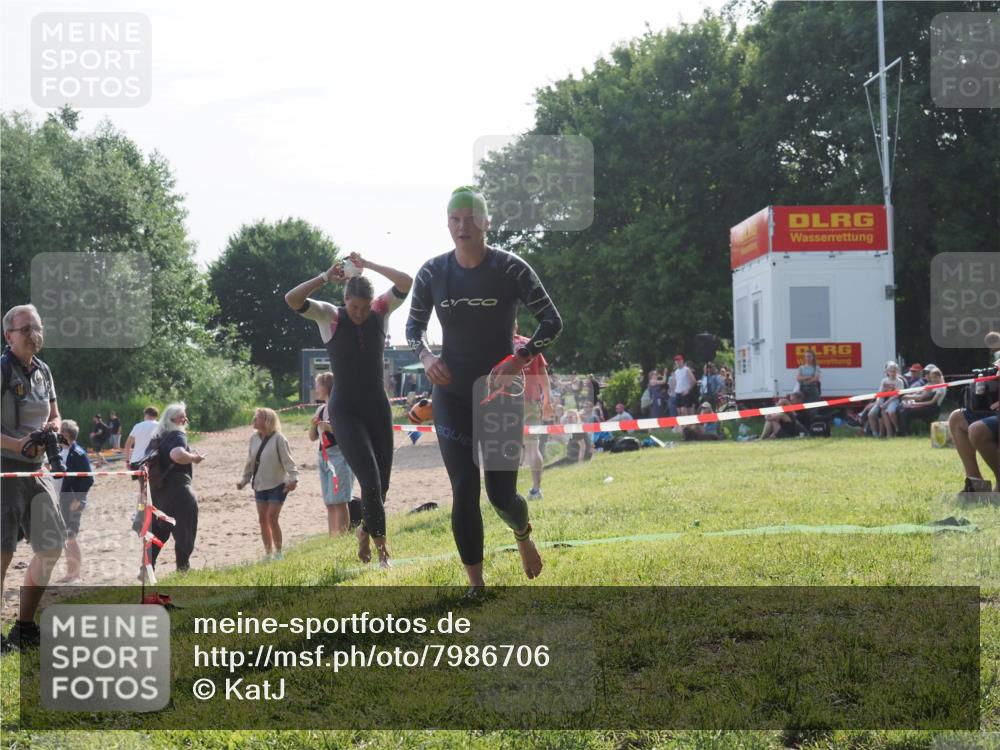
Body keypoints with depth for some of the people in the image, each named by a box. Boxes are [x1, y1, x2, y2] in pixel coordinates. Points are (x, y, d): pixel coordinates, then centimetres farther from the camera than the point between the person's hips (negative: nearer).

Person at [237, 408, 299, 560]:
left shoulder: (278, 439, -12)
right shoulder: (254, 439, 6)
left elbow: (287, 460, -15)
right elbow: (250, 462, 15)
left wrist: (293, 478, -24)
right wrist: (244, 479, 13)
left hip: (277, 485, -6)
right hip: (260, 485, 6)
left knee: (272, 517, -11)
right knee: (262, 519, 6)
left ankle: (278, 552, 0)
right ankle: (268, 552, 16)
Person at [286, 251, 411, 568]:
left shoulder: (381, 311, -1)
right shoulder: (330, 316, -7)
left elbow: (406, 283, -16)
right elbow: (292, 299, -22)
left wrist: (368, 265, -16)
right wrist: (326, 277, -25)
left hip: (378, 408, 4)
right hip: (345, 411, -4)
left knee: (381, 482, 7)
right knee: (370, 478, -17)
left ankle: (366, 530, 32)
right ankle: (380, 541, 0)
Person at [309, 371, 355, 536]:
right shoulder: (321, 410, 15)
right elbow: (313, 437, 20)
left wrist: (331, 428, -20)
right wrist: (313, 425, 1)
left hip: (339, 455, -8)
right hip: (323, 457, 8)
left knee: (339, 501, -13)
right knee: (329, 503, 7)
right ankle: (332, 537, 9)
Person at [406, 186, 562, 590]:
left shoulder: (510, 268, -10)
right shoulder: (432, 273, -2)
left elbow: (552, 321, -7)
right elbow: (414, 325, 11)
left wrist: (520, 359, -21)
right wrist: (426, 356, -10)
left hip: (500, 393, -1)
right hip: (452, 395, 2)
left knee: (501, 494, 1)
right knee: (464, 492, -7)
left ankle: (523, 535, 38)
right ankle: (476, 587, 1)